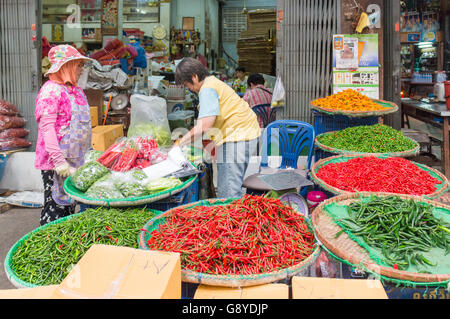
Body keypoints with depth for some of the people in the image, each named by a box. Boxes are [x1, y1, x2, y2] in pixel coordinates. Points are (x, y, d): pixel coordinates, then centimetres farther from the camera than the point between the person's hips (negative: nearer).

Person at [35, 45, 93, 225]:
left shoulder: (77, 91, 15)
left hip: (75, 161, 9)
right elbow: (46, 128, -19)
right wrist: (59, 161, -25)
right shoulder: (51, 90, -12)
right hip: (54, 163, -8)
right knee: (55, 207, -4)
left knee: (70, 205, 15)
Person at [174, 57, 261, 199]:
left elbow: (205, 125, -22)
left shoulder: (207, 89, -12)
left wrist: (180, 143, -15)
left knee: (228, 193, -12)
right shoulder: (213, 82, 20)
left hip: (237, 136, -11)